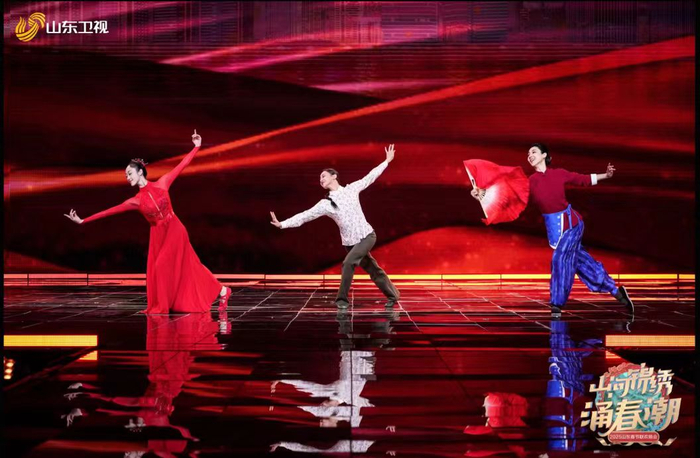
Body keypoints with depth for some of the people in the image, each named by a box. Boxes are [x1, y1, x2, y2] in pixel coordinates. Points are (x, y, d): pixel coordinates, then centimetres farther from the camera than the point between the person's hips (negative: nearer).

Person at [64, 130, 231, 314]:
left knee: (162, 267, -6)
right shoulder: (135, 201, 0)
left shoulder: (161, 184, -5)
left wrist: (196, 147, -3)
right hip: (158, 235, 4)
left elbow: (180, 166, -2)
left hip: (174, 231, -4)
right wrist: (83, 221, -6)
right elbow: (110, 211, -2)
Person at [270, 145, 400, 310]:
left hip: (367, 236, -2)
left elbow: (370, 177, 9)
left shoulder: (351, 188, -1)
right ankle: (392, 295, 28)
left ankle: (342, 299, -9)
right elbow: (304, 216, -9)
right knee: (373, 270, 9)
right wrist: (282, 224, -20)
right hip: (351, 242, 2)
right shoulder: (325, 204, -2)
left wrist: (387, 161, 13)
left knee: (348, 262, -21)